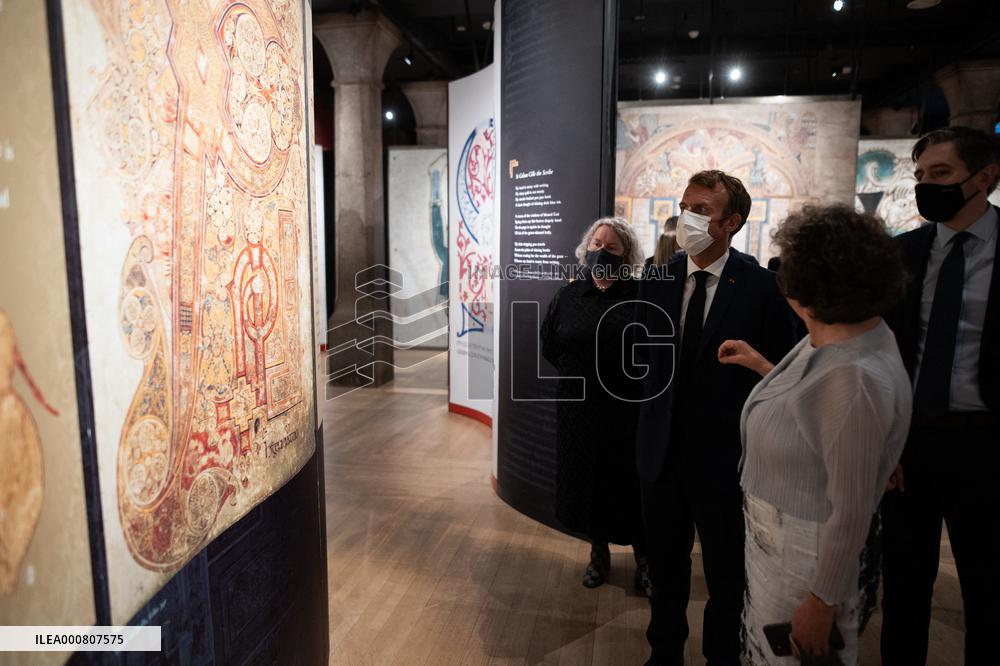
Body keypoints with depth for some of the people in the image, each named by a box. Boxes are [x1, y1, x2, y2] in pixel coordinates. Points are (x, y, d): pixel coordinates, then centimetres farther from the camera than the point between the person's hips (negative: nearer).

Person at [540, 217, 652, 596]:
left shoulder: (641, 296, -7)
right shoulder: (568, 296, 4)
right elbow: (549, 345, 11)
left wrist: (634, 376, -7)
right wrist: (576, 371, 4)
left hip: (629, 411, -3)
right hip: (580, 411, 3)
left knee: (631, 487, 4)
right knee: (587, 483, 13)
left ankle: (643, 560, 24)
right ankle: (599, 553, 34)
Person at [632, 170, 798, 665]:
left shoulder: (761, 287, -11)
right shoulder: (656, 282, 0)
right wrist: (662, 402, 5)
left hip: (723, 454, -3)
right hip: (662, 451, 4)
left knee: (726, 577, 15)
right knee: (665, 568, 21)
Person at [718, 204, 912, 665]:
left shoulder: (855, 377, -31)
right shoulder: (829, 338, -3)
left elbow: (852, 512, -25)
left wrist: (822, 604, -17)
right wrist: (760, 365, 13)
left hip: (806, 557, -8)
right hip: (772, 540, 8)